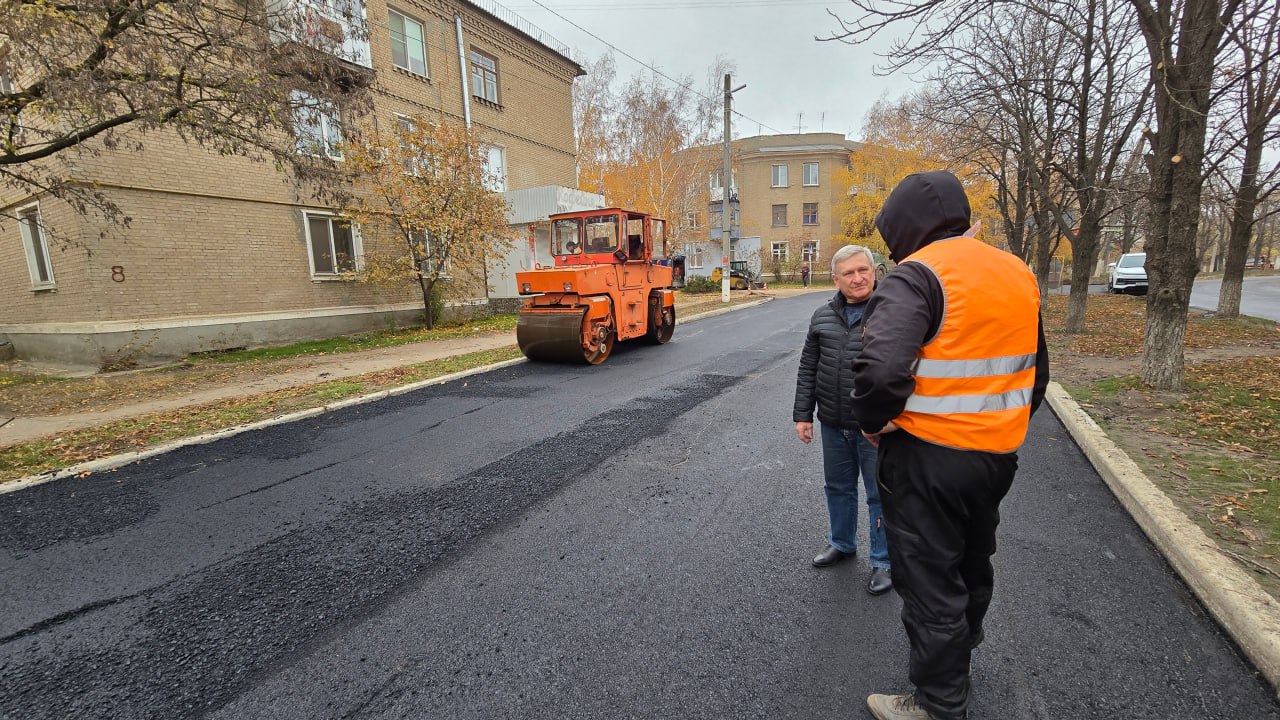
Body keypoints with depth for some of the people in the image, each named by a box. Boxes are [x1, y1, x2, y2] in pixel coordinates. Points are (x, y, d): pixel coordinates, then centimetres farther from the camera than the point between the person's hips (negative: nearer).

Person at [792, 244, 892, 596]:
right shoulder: (823, 316, 5)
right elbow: (808, 368, 8)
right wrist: (803, 414, 6)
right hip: (833, 424, 5)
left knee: (880, 494, 10)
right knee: (838, 487, 20)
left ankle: (883, 561, 30)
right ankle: (842, 543, 43)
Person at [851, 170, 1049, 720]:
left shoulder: (917, 275, -18)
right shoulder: (1018, 275, 9)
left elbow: (881, 369, -34)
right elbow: (1035, 375, 17)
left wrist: (873, 420, -15)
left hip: (927, 458, -9)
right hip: (998, 454, 9)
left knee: (930, 583, 8)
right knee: (973, 569, 26)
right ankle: (957, 668, 49)